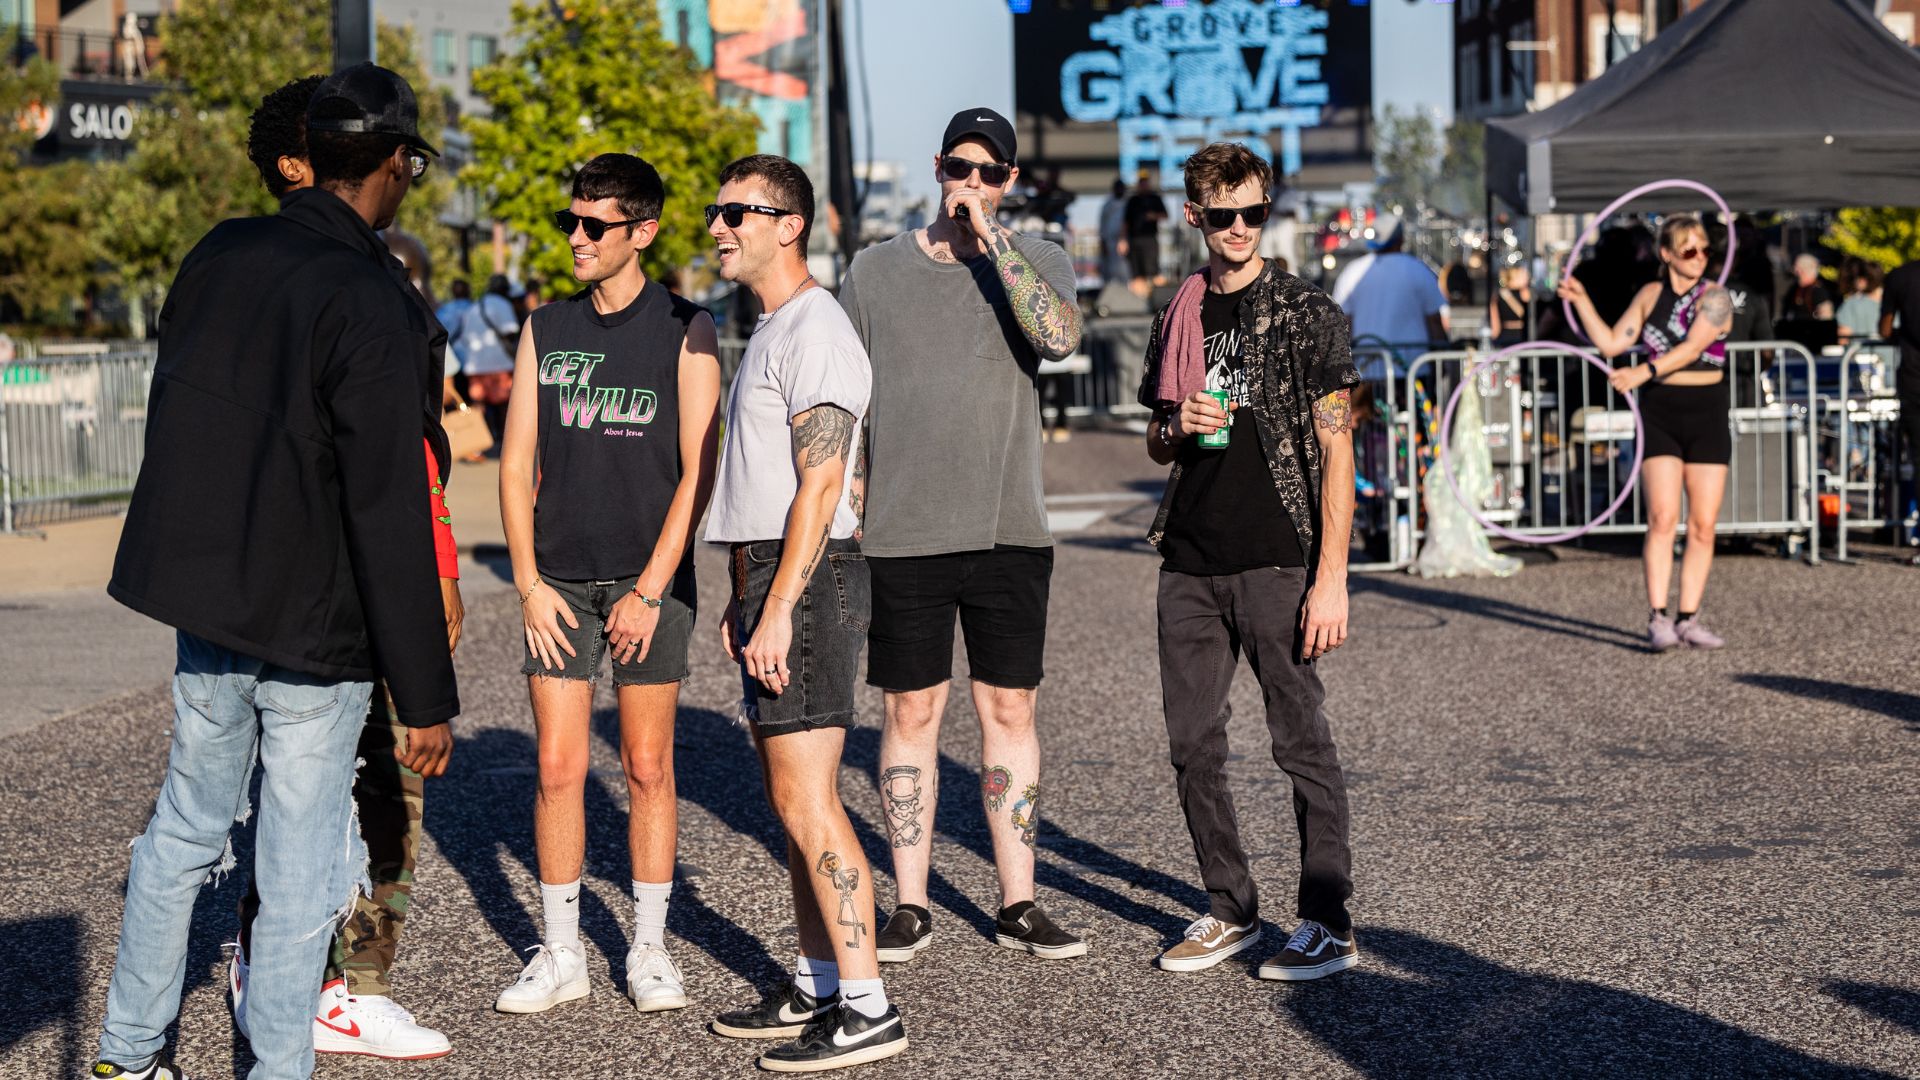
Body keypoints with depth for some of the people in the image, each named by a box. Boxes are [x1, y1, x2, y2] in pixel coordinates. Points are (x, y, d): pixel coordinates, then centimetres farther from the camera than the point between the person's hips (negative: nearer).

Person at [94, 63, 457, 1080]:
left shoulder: (219, 256, 1)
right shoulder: (372, 307, -19)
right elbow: (390, 517, -21)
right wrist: (427, 697, -17)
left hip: (206, 608, 7)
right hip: (315, 632, -7)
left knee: (184, 828, 22)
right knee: (299, 877, 6)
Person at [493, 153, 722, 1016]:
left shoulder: (684, 330, -2)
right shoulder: (546, 330, 9)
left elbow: (696, 471, -5)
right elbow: (517, 463, 9)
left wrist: (651, 590, -11)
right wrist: (529, 583, -1)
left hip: (650, 578, -3)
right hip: (558, 581, 3)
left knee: (648, 768, 4)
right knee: (558, 769, 1)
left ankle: (649, 950, 15)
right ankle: (560, 955, 10)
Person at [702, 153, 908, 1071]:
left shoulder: (814, 331, -13)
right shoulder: (771, 328, 19)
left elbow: (820, 487, -20)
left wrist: (779, 608, -23)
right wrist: (745, 596, 23)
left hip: (808, 581, -10)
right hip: (772, 579, 10)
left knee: (805, 798, -11)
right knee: (792, 797, 13)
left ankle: (868, 1009, -9)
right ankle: (818, 987, 19)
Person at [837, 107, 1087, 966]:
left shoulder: (1039, 262, 4)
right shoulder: (876, 270, 6)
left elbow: (1059, 336, -19)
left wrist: (992, 235, -18)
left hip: (1009, 532, 0)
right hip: (902, 534, 0)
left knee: (1010, 712, 5)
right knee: (911, 714, 5)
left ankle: (1019, 906, 13)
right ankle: (910, 907, 13)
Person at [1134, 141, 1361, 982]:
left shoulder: (1306, 315, -3)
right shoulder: (1178, 318, 13)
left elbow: (1336, 451, -6)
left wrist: (1331, 578, -13)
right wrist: (1179, 429, -3)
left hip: (1275, 563, -5)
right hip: (1188, 564, 5)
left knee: (1301, 741, -2)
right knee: (1193, 745, 7)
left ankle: (1328, 923, 5)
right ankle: (1231, 910, 19)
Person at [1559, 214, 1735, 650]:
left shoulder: (1715, 298, -5)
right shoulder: (1651, 295, 8)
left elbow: (1692, 348, -20)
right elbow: (1612, 343, 9)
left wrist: (1645, 372, -33)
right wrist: (1581, 302, 1)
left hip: (1707, 417, -1)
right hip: (1659, 413, 1)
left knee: (1703, 525, 0)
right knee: (1662, 517, -12)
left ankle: (1688, 619, 6)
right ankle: (1657, 617, -13)